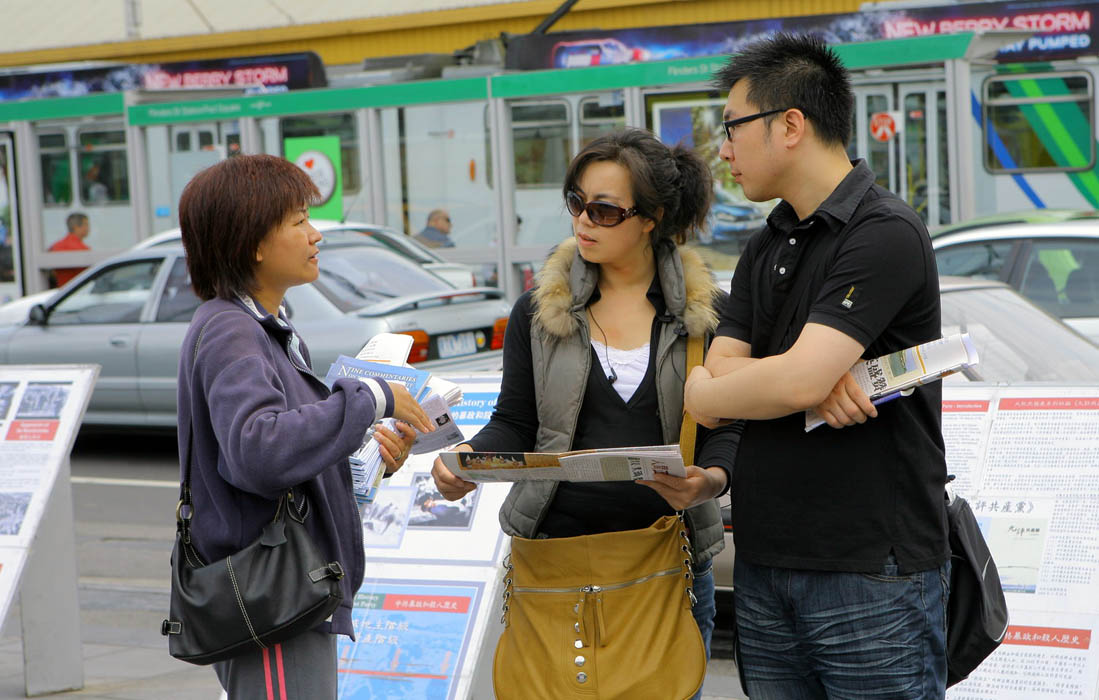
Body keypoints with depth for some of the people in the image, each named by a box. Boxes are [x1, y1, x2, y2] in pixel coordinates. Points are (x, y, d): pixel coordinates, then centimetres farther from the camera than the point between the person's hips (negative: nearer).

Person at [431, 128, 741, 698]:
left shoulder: (706, 313, 3)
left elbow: (729, 427, 1)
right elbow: (515, 423, 7)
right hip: (558, 551, 1)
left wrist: (711, 480, -21)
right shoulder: (538, 313, 8)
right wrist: (468, 460, -13)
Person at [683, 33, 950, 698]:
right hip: (764, 565, 7)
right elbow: (719, 376, 5)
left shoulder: (886, 233, -12)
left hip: (872, 569, -7)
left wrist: (700, 393, -2)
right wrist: (818, 383, -14)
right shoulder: (766, 249, 15)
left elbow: (794, 380, -21)